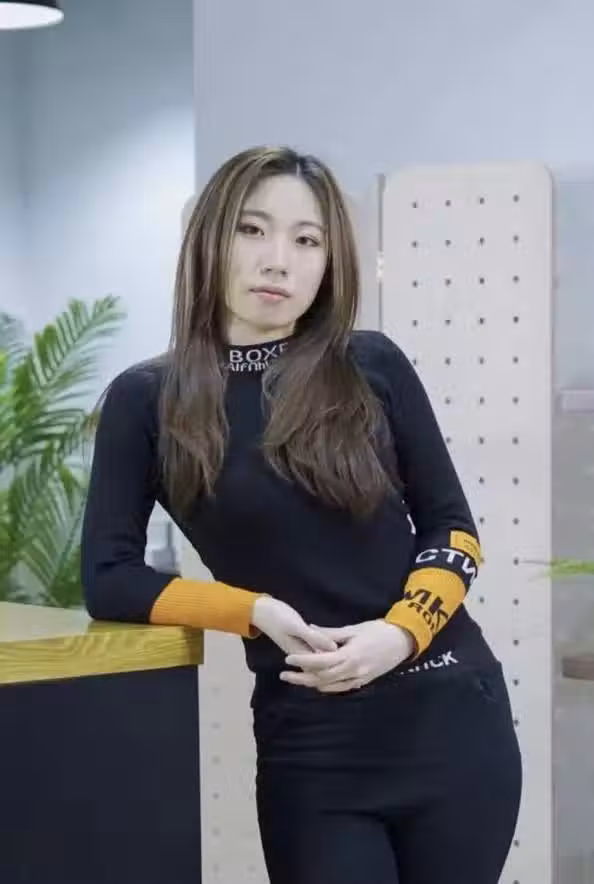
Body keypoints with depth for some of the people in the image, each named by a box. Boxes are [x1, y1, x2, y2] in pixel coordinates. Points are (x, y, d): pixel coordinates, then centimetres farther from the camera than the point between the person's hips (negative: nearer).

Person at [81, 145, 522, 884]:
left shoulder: (373, 366, 1)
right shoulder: (147, 399, -1)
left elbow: (452, 529, 5)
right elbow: (108, 578, -3)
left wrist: (401, 632, -12)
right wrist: (256, 612, -13)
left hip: (451, 716, 1)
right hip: (307, 741, -1)